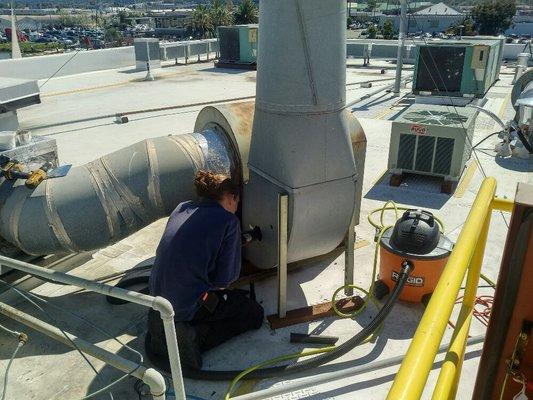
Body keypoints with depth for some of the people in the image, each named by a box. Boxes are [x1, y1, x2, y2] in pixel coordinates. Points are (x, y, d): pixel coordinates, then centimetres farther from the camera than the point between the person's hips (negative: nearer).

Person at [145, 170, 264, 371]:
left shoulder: (182, 208, 8)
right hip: (188, 305, -7)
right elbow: (225, 278, -12)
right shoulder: (229, 221, -11)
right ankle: (192, 336, -4)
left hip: (157, 296, 8)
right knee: (255, 313, 11)